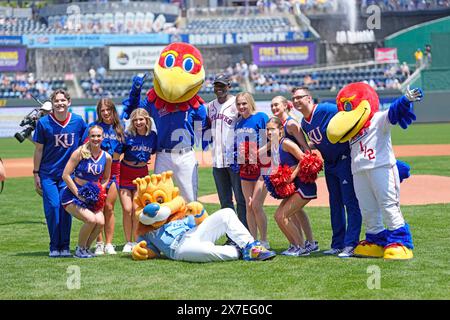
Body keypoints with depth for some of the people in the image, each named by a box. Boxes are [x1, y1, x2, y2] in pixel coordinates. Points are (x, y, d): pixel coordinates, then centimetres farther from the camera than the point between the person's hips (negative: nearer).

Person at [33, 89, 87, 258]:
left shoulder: (78, 121, -2)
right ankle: (54, 247, 5)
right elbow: (38, 149, 0)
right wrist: (36, 174, 0)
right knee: (52, 207, -7)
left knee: (65, 207, -1)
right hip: (47, 174, -1)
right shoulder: (43, 122, -6)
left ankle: (65, 246, 10)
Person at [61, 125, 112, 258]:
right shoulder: (80, 152, -14)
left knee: (100, 222, -15)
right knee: (91, 220, -23)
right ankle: (79, 250, 0)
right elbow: (65, 175, -14)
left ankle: (86, 248, 11)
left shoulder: (107, 157, -1)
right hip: (72, 195, -5)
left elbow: (106, 178, 15)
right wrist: (78, 194, -17)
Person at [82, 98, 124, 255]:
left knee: (109, 207, 2)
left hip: (114, 168, 3)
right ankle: (99, 243, 3)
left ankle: (109, 244, 6)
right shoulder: (93, 127, 0)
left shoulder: (119, 128, 10)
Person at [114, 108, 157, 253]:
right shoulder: (127, 135, -12)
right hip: (125, 173, -2)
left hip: (142, 173, 2)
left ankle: (137, 241, 6)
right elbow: (116, 155, -9)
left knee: (137, 208, -5)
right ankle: (128, 242, 7)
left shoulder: (152, 136, -3)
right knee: (127, 209, -5)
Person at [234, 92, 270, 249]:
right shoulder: (238, 123, 11)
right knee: (249, 206, 7)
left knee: (256, 205, -11)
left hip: (261, 166, -7)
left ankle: (264, 241, 1)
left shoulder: (261, 117, -8)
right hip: (245, 167, 7)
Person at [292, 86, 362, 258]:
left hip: (345, 160, -9)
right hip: (329, 164, 9)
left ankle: (350, 245, -10)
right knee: (335, 204, 13)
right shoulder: (304, 124, 8)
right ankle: (337, 245, 19)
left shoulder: (326, 109, -18)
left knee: (351, 203, -8)